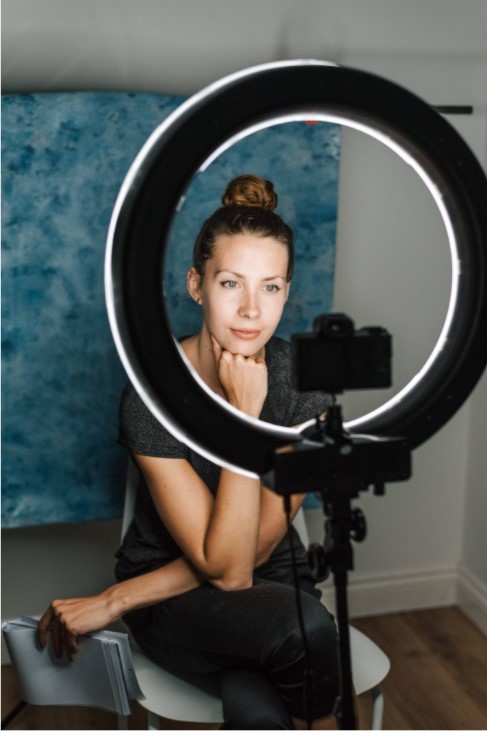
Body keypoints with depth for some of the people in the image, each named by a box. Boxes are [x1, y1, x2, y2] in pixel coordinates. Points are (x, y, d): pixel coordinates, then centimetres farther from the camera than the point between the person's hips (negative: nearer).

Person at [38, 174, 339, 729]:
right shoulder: (151, 396, -21)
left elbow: (257, 548, -13)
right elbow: (224, 568, -23)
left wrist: (115, 600, -15)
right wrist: (243, 414, -29)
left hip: (274, 580, 2)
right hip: (174, 600, -2)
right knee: (305, 626, -33)